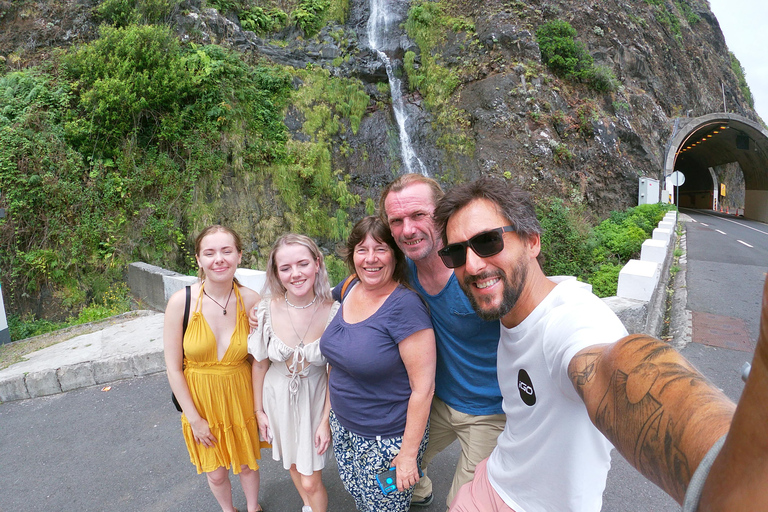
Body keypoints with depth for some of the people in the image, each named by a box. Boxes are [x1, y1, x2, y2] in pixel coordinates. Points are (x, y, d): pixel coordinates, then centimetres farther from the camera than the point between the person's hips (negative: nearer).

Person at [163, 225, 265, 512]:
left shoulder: (251, 301, -14)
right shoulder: (181, 302, -18)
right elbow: (173, 368, -11)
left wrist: (260, 405, -6)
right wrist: (194, 418, -7)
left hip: (241, 398, 1)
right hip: (201, 401, 0)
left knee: (247, 464, 21)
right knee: (216, 473, 19)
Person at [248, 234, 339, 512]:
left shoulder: (333, 312, -23)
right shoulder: (267, 310, -19)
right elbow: (260, 364, -4)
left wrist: (326, 421, -9)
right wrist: (258, 410, 4)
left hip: (315, 400, -2)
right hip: (277, 398, 3)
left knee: (311, 481, 6)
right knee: (293, 465, 26)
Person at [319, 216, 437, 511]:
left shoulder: (404, 306, -24)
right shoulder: (348, 290, -4)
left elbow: (423, 387, -21)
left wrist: (408, 454, -16)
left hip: (388, 441, -6)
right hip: (344, 428, 6)